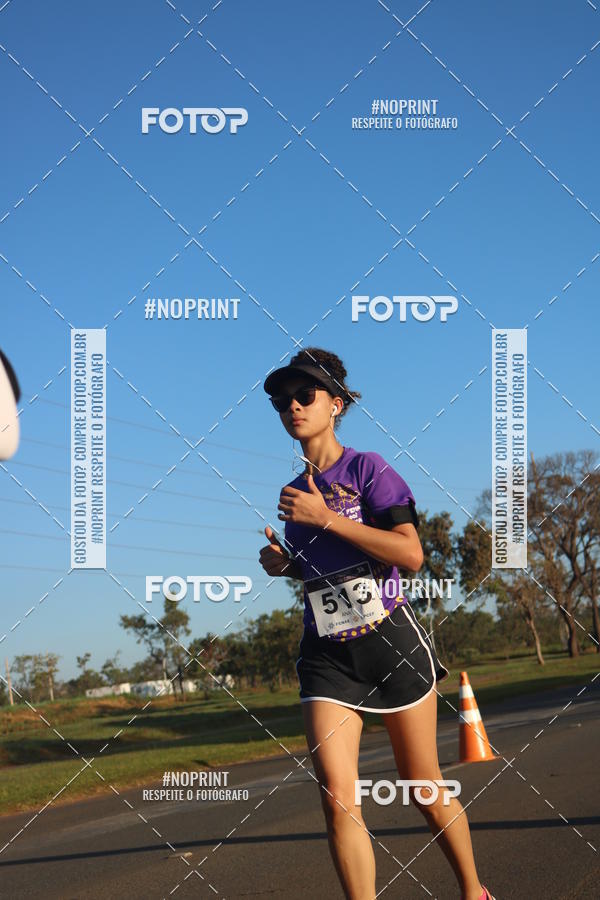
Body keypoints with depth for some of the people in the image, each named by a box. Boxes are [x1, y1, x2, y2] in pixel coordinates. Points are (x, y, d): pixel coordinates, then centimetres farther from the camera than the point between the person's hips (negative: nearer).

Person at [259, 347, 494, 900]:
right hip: (327, 655, 4)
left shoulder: (367, 468, -4)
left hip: (393, 643, -4)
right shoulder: (292, 490, 12)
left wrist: (326, 518, -18)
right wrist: (282, 564, 5)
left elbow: (411, 553, -17)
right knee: (337, 798, -13)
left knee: (424, 789, 6)